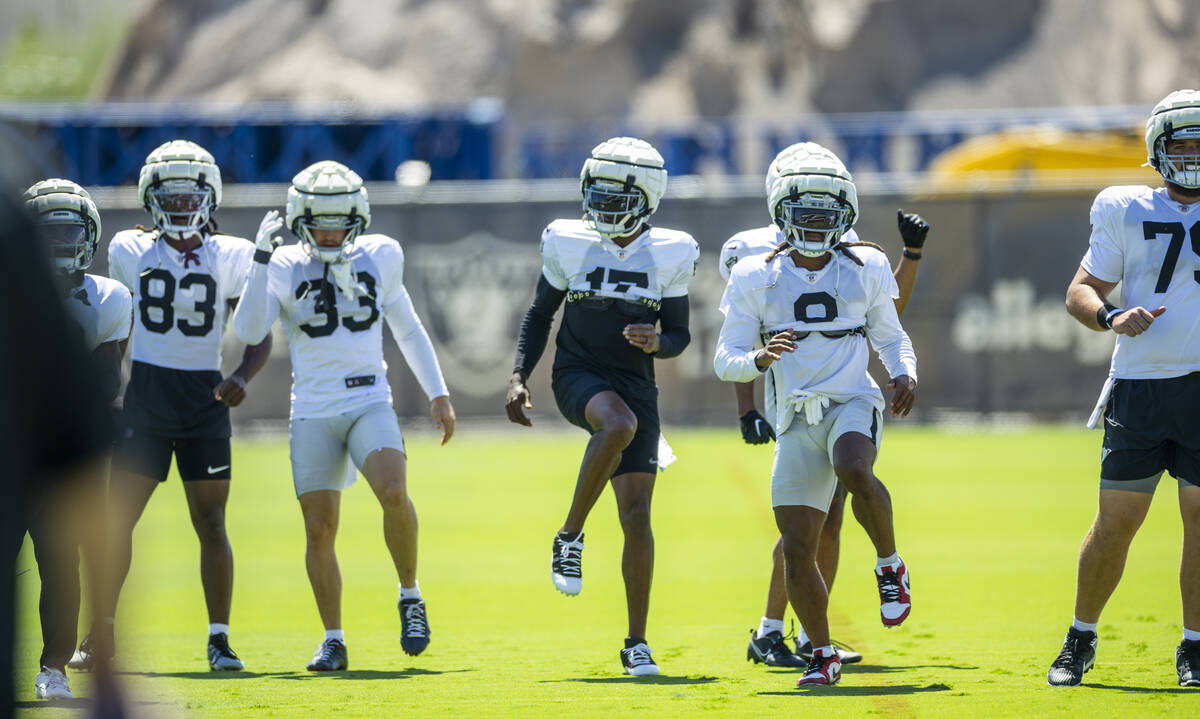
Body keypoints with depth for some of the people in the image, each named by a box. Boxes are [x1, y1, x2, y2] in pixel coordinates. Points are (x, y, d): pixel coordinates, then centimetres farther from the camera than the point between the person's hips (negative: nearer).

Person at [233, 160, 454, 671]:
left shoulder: (378, 258, 6)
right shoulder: (285, 268, 0)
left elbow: (408, 330, 18)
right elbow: (249, 331, -15)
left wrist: (438, 393, 15)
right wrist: (261, 257, -19)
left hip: (370, 403, 0)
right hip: (313, 413, 0)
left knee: (393, 493, -25)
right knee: (319, 528, -1)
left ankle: (410, 597, -5)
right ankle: (333, 641, 11)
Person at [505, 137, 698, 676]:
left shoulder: (669, 255, -1)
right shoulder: (569, 245, -1)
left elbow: (679, 335, 6)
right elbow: (539, 314, 10)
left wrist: (658, 341, -18)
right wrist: (518, 377, -1)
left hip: (635, 383, 2)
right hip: (578, 374, -1)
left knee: (637, 515, -6)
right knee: (619, 424, -38)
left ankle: (637, 642, 5)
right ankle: (570, 535, -19)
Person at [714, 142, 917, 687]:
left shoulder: (865, 269, 7)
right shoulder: (756, 278, 3)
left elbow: (890, 336, 20)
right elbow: (725, 362, 1)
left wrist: (905, 374, -1)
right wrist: (760, 359, -21)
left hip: (852, 403, -1)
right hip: (797, 419, 1)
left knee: (853, 470, -37)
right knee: (797, 550, -4)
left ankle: (890, 567, -13)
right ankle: (823, 656, 13)